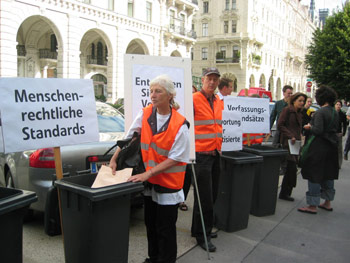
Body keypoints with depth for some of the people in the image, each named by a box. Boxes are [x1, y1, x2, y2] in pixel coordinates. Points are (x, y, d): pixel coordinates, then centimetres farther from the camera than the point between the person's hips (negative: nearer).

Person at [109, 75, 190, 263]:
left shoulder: (180, 124, -18)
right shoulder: (145, 114, -3)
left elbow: (175, 158, -18)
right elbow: (129, 137, 7)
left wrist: (148, 173, -23)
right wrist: (114, 159, 0)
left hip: (169, 184, -5)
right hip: (149, 183, 5)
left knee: (165, 229, 6)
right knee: (150, 224, 20)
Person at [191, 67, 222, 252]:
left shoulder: (218, 101, 14)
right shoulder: (193, 100, -10)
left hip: (215, 154, 8)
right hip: (201, 155, -8)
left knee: (212, 195, 15)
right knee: (204, 197, -1)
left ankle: (199, 229, 32)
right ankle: (202, 235, 14)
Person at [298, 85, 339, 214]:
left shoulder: (320, 112, -17)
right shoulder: (335, 113, 9)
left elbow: (318, 130, -24)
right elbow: (335, 129, 15)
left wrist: (310, 127, -5)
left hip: (319, 146, -8)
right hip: (332, 146, 8)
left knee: (314, 176, -2)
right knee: (328, 175, 17)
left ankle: (313, 206, 3)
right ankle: (327, 203, 28)